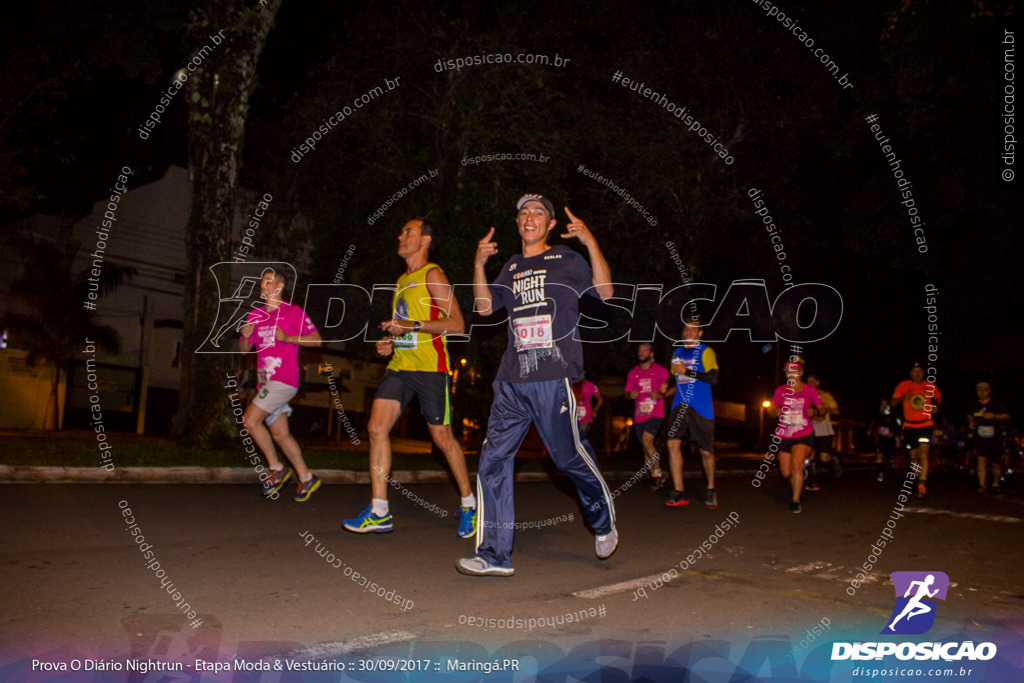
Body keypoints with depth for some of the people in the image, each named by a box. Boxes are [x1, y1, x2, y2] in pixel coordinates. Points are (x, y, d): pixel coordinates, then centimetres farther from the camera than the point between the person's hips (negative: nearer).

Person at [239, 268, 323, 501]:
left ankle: (276, 469, -2)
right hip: (266, 381, 7)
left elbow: (316, 339, -5)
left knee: (250, 420, -16)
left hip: (284, 380, -7)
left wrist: (287, 338, -15)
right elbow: (244, 349, 18)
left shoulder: (293, 312, -2)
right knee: (279, 434, 8)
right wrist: (245, 336, -4)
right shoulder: (255, 315, 16)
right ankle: (306, 478, 18)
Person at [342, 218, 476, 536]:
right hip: (399, 365, 7)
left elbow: (457, 323, -13)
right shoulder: (403, 280, 20)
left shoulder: (432, 275, -5)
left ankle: (468, 505, 19)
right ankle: (379, 512, 1)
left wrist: (412, 326, -19)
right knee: (377, 428, -5)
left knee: (442, 437, 0)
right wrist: (388, 341, 12)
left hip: (429, 367, -7)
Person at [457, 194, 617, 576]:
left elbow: (605, 292, -4)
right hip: (512, 380, 5)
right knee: (493, 460, -5)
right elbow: (485, 307, 17)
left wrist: (590, 242, -12)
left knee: (571, 457, 2)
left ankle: (604, 522, 31)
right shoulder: (512, 267, 22)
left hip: (555, 377, -4)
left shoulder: (566, 260, 8)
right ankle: (495, 555, 2)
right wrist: (479, 265, 6)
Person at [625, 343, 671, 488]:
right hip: (639, 415, 5)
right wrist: (631, 394, -7)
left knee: (647, 440, -23)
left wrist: (660, 395, -15)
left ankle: (658, 473, -10)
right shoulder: (633, 373, 13)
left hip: (656, 413, -5)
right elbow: (627, 393, 17)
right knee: (645, 446, 9)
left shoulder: (660, 371, 3)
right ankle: (656, 477, 25)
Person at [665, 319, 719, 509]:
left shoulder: (706, 352, 0)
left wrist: (687, 371, -15)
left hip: (701, 408, -4)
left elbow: (713, 378, -13)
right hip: (679, 406, 4)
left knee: (706, 451, 1)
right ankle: (679, 493, -7)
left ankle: (711, 490, 24)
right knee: (673, 443, -12)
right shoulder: (677, 353, 18)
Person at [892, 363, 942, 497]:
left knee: (924, 452, -17)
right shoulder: (903, 385, -1)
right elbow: (893, 402, 1)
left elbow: (939, 399, 19)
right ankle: (919, 475, 37)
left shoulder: (930, 386, 1)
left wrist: (936, 406, -3)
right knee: (914, 455, 9)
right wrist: (903, 398, -19)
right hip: (910, 425, 1)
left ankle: (922, 484, -20)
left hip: (926, 424, -1)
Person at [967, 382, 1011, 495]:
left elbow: (1007, 417, 1)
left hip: (995, 440, -1)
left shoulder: (998, 404, 2)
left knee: (996, 463, 7)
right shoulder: (974, 406, 11)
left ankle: (995, 484, 31)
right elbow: (969, 417, 26)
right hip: (980, 439, 1)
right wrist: (970, 423, 4)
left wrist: (994, 416, -15)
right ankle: (982, 486, -16)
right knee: (981, 460, -14)